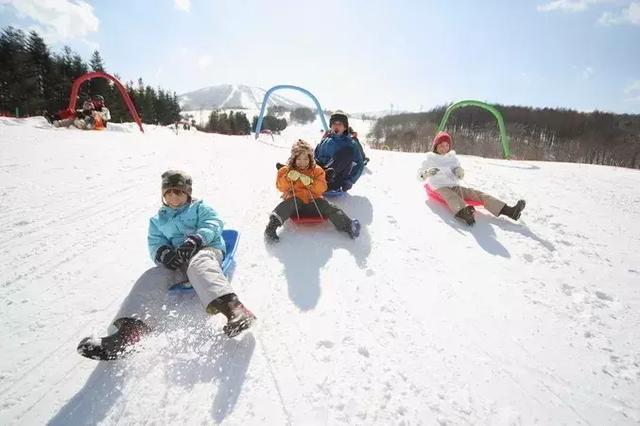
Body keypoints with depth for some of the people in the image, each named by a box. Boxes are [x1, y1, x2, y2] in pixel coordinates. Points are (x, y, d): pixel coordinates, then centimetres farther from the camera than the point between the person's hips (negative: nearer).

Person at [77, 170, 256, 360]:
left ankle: (232, 308, -64)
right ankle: (129, 332, -40)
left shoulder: (200, 207, 18)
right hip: (176, 261, 5)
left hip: (206, 250, -4)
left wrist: (196, 239, -22)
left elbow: (213, 224, -1)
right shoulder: (158, 220, 29)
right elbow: (155, 243, 14)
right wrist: (163, 253, -12)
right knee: (152, 278, -24)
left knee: (198, 265, -40)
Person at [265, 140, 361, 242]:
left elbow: (322, 188, -1)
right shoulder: (286, 170, 7)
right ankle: (273, 224, -45)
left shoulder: (317, 170, 9)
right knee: (288, 205, -35)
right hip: (295, 201, -1)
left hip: (313, 201, 1)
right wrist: (288, 178, -21)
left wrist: (310, 183, -19)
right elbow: (280, 187, -2)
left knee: (328, 207, -23)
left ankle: (347, 225, -32)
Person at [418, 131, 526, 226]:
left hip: (455, 187, 5)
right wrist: (427, 173, -19)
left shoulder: (452, 158, 19)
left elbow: (459, 175, 19)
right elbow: (419, 174, 4)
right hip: (440, 188, -5)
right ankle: (462, 213, -73)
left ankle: (508, 210, -29)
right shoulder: (430, 159, 8)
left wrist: (460, 172, -7)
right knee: (451, 196, -39)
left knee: (477, 194, -16)